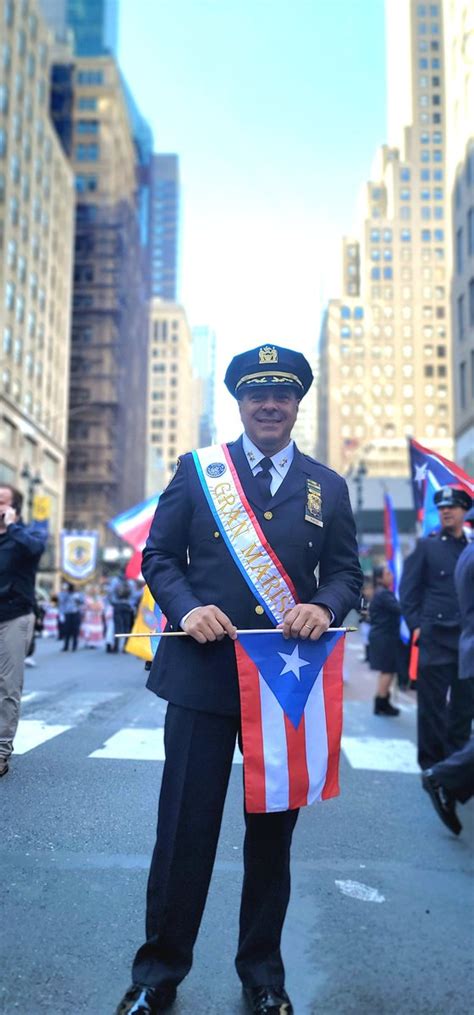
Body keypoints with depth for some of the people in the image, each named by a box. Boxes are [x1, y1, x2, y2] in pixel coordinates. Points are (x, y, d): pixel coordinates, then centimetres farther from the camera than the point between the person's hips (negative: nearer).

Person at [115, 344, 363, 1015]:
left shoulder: (327, 486, 8)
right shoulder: (197, 470, 4)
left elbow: (347, 573, 7)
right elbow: (159, 556, 3)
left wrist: (324, 607, -15)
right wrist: (186, 607, -15)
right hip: (202, 675, -1)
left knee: (273, 832, 14)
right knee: (184, 829, 5)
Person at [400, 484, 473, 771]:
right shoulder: (426, 546, 3)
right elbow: (408, 590, 0)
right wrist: (416, 626, -8)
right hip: (435, 639, -3)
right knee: (433, 704, 1)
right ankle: (432, 765, 12)